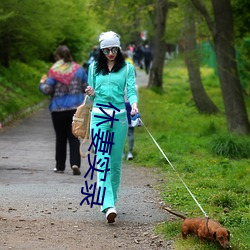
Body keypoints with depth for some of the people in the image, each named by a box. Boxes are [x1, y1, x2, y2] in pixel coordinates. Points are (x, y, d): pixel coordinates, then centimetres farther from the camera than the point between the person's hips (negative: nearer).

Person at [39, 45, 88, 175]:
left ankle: (60, 166, 15)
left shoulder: (54, 71, -9)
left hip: (58, 109, -2)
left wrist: (42, 83, 9)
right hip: (76, 108, 2)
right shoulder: (78, 69, 2)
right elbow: (87, 87, 6)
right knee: (74, 137, 4)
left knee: (60, 138, 10)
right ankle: (75, 163, -13)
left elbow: (47, 90, -12)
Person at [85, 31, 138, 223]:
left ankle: (111, 199, 20)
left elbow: (131, 89, -3)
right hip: (99, 115, 0)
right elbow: (92, 93, 17)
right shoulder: (94, 68, 12)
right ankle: (108, 205, -22)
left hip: (119, 117, 0)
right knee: (103, 160, -12)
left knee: (116, 161, 6)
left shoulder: (127, 68, 7)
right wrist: (91, 94, -7)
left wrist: (134, 104, -23)